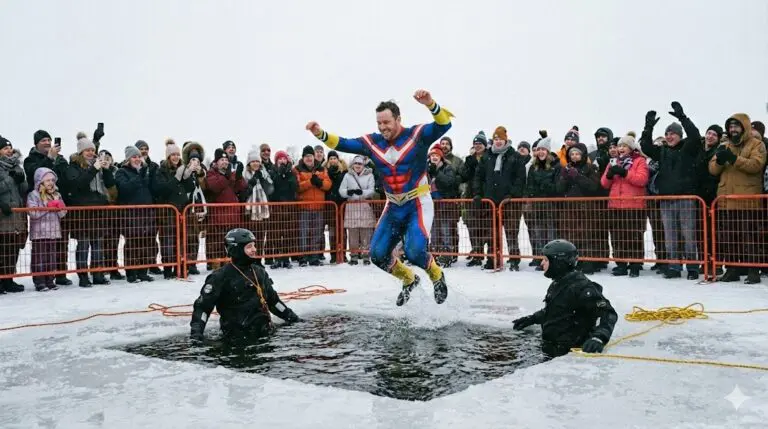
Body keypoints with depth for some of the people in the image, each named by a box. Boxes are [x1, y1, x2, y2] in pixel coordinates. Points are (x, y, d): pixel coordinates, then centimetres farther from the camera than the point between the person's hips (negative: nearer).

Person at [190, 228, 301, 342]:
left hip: (265, 332, 6)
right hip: (238, 339, -6)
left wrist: (291, 316, 28)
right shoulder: (221, 276, -5)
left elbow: (272, 299, 28)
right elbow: (202, 305, -4)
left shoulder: (259, 272, 14)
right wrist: (196, 332, -14)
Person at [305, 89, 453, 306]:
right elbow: (343, 144, 1)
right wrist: (320, 134, -16)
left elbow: (444, 125, -26)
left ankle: (437, 276, 11)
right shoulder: (372, 142, 1)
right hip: (393, 207, 5)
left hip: (418, 205, -5)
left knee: (414, 252, -22)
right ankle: (409, 279, 27)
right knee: (378, 255, -1)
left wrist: (430, 104, -45)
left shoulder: (417, 134, -12)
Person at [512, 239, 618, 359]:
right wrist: (531, 319, 28)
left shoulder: (581, 286, -21)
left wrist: (598, 338, -40)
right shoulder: (557, 284, 9)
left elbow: (608, 313, -25)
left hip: (570, 354, -9)